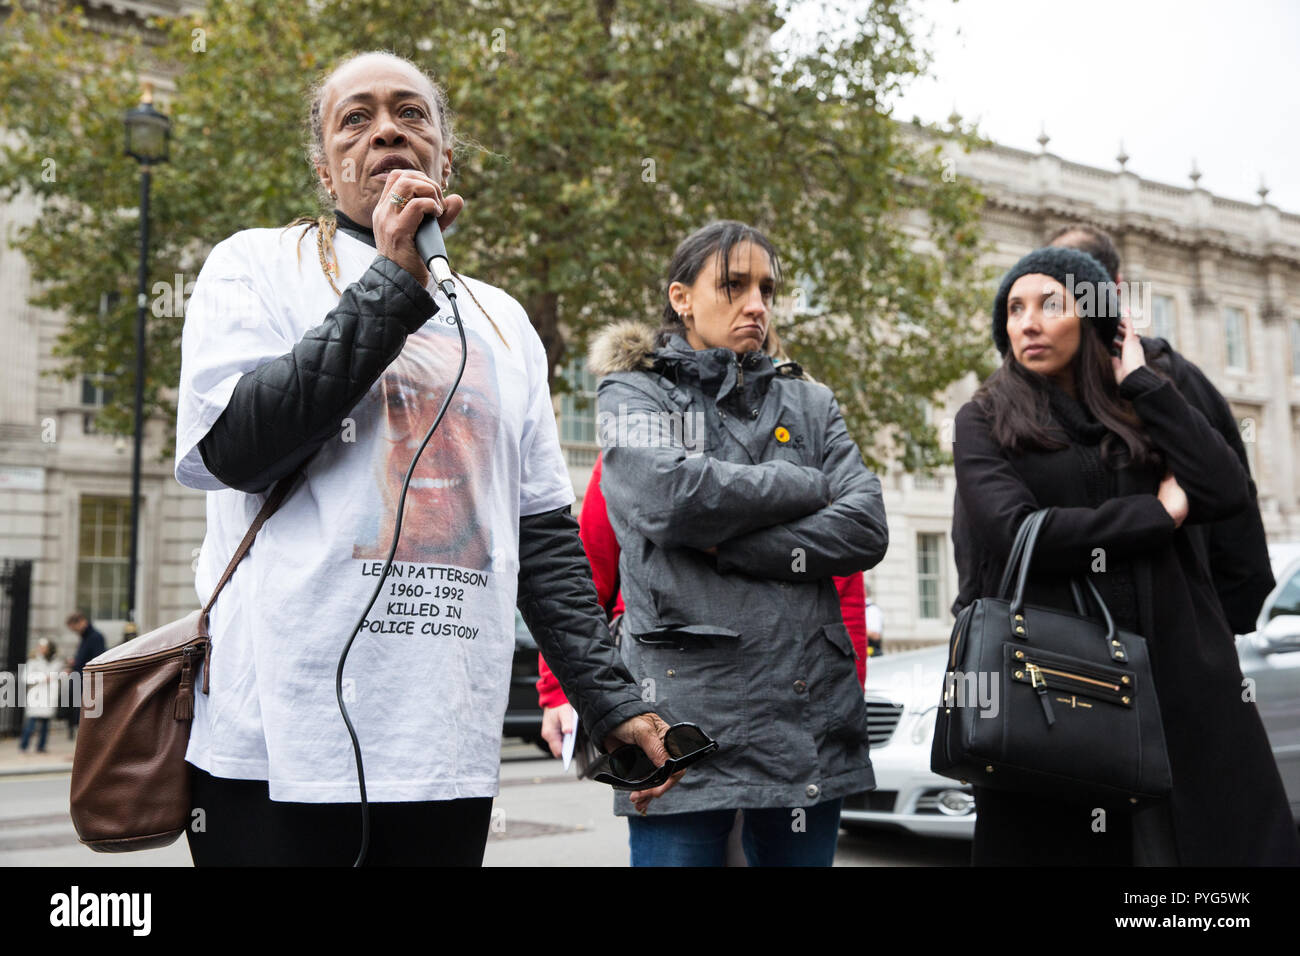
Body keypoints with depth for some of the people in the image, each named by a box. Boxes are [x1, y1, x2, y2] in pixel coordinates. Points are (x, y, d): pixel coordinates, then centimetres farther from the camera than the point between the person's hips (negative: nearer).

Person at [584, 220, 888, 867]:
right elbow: (669, 497, -14)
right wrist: (809, 486, -2)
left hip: (810, 710, 4)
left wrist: (729, 549, -10)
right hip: (687, 704, -3)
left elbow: (866, 529, 1)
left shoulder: (809, 404, 16)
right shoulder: (631, 394, 7)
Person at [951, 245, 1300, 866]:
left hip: (1177, 677, 3)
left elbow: (1229, 494, -2)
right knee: (1057, 845, 3)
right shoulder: (985, 421, 5)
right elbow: (1013, 531, -12)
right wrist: (1157, 513, -3)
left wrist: (1142, 383, 1)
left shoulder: (1139, 412, 15)